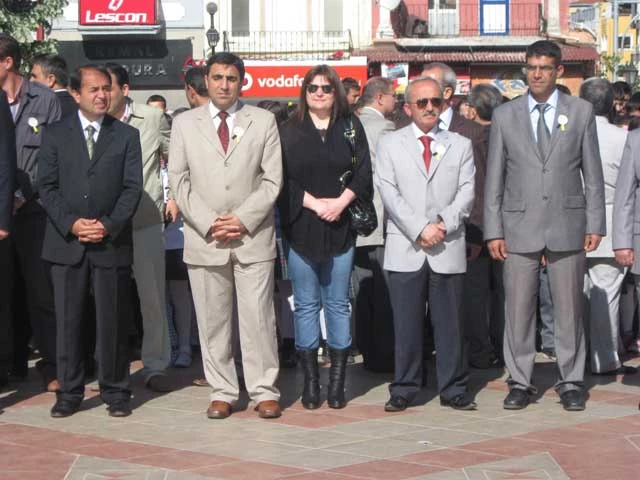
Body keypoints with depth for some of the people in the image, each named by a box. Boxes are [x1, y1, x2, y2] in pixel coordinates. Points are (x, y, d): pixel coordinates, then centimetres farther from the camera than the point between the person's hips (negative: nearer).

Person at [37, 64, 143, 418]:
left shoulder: (127, 136, 7)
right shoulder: (55, 136, 8)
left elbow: (132, 187, 1)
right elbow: (47, 186, 3)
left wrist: (109, 225, -12)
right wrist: (71, 224, -11)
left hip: (112, 243, 0)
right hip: (66, 242, 1)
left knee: (112, 321, 3)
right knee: (68, 321, 3)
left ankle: (115, 391, 12)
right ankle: (69, 392, 11)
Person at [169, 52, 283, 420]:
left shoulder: (263, 121, 7)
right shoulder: (185, 124, 9)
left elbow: (272, 180, 3)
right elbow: (179, 180, 4)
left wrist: (243, 220, -8)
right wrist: (209, 223, -7)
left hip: (253, 237, -1)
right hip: (204, 238, 1)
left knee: (258, 317, -2)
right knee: (213, 319, 3)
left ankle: (265, 392, 4)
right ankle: (222, 392, 11)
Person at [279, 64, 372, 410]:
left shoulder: (350, 127, 7)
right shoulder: (290, 131, 4)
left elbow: (363, 172, 2)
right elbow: (283, 179, -2)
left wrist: (340, 202, -11)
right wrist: (314, 203, -12)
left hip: (340, 227, 1)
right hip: (301, 227, -1)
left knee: (338, 303, 3)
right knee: (306, 304, 3)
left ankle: (337, 381, 8)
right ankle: (310, 380, 7)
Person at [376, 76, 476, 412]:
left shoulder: (460, 145, 13)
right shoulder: (389, 145, 9)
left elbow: (467, 193, 4)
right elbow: (389, 193, -2)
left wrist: (444, 223, -12)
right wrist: (420, 228, -12)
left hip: (448, 248, 1)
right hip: (405, 249, -1)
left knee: (450, 322, 3)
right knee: (406, 323, 1)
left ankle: (453, 389, 10)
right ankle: (404, 388, 9)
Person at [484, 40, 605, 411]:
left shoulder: (581, 112, 5)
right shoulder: (505, 115, 6)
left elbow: (593, 173, 5)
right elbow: (494, 178, 6)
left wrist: (595, 225, -1)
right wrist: (493, 230, 0)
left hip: (567, 225, 0)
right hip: (520, 226, 1)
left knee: (569, 308, 4)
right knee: (518, 308, 2)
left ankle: (571, 382, 13)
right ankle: (520, 382, 11)